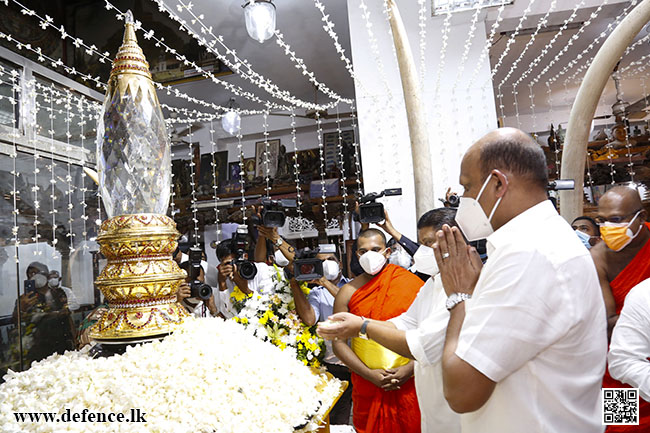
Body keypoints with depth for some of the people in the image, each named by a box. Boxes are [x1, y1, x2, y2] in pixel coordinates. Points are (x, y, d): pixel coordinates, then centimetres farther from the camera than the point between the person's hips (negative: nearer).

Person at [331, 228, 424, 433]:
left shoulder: (412, 284, -4)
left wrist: (410, 368, -12)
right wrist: (369, 374, -9)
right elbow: (338, 342, 0)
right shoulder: (348, 293, 0)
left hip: (410, 384, -1)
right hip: (368, 387, 1)